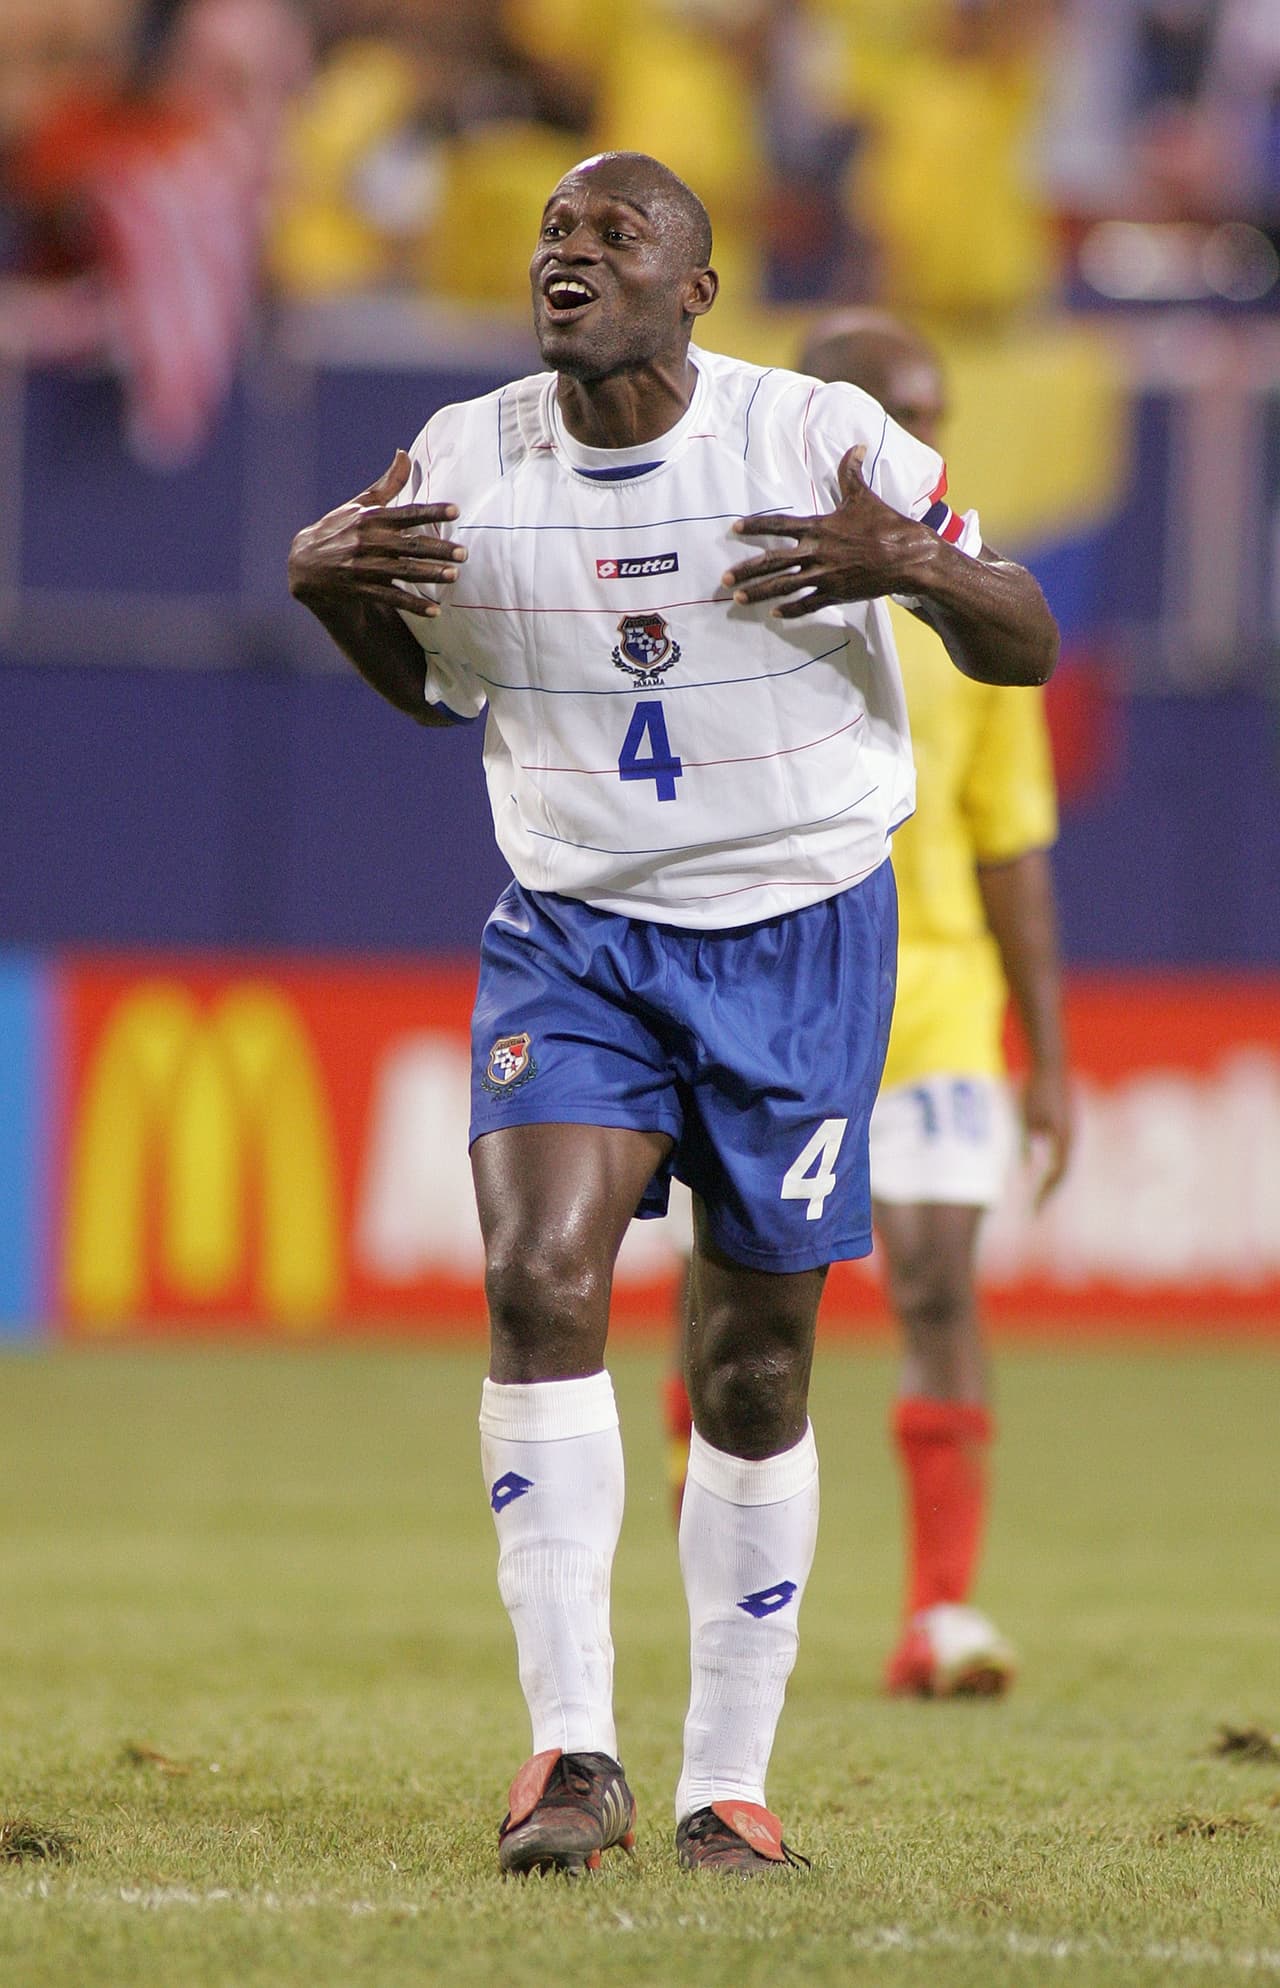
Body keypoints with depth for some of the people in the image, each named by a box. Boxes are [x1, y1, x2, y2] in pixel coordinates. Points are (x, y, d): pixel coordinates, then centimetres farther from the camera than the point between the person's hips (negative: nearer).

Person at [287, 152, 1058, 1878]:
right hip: (570, 938, 1)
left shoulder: (823, 443, -9)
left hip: (801, 938, -1)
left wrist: (920, 567, -23)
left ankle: (729, 1784, 14)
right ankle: (573, 1752, -18)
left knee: (754, 1373, 2)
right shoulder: (462, 468, -1)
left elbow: (1025, 650, -2)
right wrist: (326, 583, -4)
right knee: (537, 1281, -21)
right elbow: (432, 683, 18)